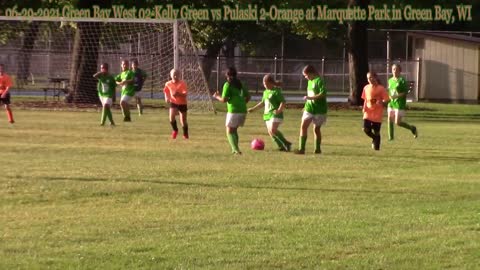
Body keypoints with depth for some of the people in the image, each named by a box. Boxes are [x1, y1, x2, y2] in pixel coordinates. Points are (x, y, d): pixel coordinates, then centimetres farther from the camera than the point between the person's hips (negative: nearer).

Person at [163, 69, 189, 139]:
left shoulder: (183, 83, -16)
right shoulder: (168, 84, -6)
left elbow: (185, 94, -24)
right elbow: (166, 92, 13)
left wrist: (178, 94, -42)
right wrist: (167, 98, -7)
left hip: (182, 103, -2)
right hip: (173, 102, 2)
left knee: (183, 121, 4)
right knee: (171, 117, -22)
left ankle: (185, 134, 31)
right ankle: (175, 130, 6)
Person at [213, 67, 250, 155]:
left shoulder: (228, 85, -6)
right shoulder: (240, 84, 14)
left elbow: (224, 100, -9)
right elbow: (248, 97, 18)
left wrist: (217, 96, 9)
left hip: (233, 111, -7)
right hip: (243, 110, 7)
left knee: (230, 131, 3)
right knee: (234, 129, 21)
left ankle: (236, 150, -13)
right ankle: (235, 149, 17)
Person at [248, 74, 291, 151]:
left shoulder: (276, 92, -10)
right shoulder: (266, 92, 16)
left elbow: (283, 102, -16)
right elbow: (262, 102, 30)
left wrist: (279, 110, -32)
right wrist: (253, 108, 33)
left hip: (275, 114, -9)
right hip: (267, 115, 9)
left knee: (273, 130, -24)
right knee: (270, 132, 2)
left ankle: (286, 143, -17)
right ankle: (281, 146, 10)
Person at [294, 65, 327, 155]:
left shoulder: (319, 81, -13)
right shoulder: (310, 81, 12)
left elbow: (323, 94, -23)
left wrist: (309, 98, -25)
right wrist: (306, 105, 22)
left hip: (318, 109, -7)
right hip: (309, 108, 7)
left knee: (316, 129, 0)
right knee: (303, 126, -2)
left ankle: (317, 149, 10)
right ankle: (301, 148, -1)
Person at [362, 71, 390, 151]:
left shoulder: (381, 88, -8)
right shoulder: (366, 88, 6)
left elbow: (386, 100, -6)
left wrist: (381, 102, -26)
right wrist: (364, 107, -1)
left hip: (377, 114, -4)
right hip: (368, 113, 4)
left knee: (376, 132, 0)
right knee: (366, 129, -8)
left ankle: (376, 147, 14)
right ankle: (375, 138, 21)